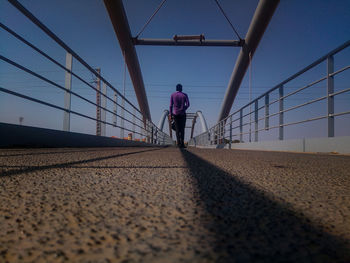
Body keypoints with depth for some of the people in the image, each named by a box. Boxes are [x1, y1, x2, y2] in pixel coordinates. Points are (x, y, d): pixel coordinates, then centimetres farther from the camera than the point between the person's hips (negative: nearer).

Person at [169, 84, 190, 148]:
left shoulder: (172, 95, 2)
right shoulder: (185, 95, 1)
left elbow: (171, 105, -2)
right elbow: (188, 104, -5)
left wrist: (170, 113, 3)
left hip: (175, 113, 1)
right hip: (182, 114, -1)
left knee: (177, 129, 6)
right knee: (182, 129, 3)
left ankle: (178, 143, -4)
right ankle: (182, 143, -8)